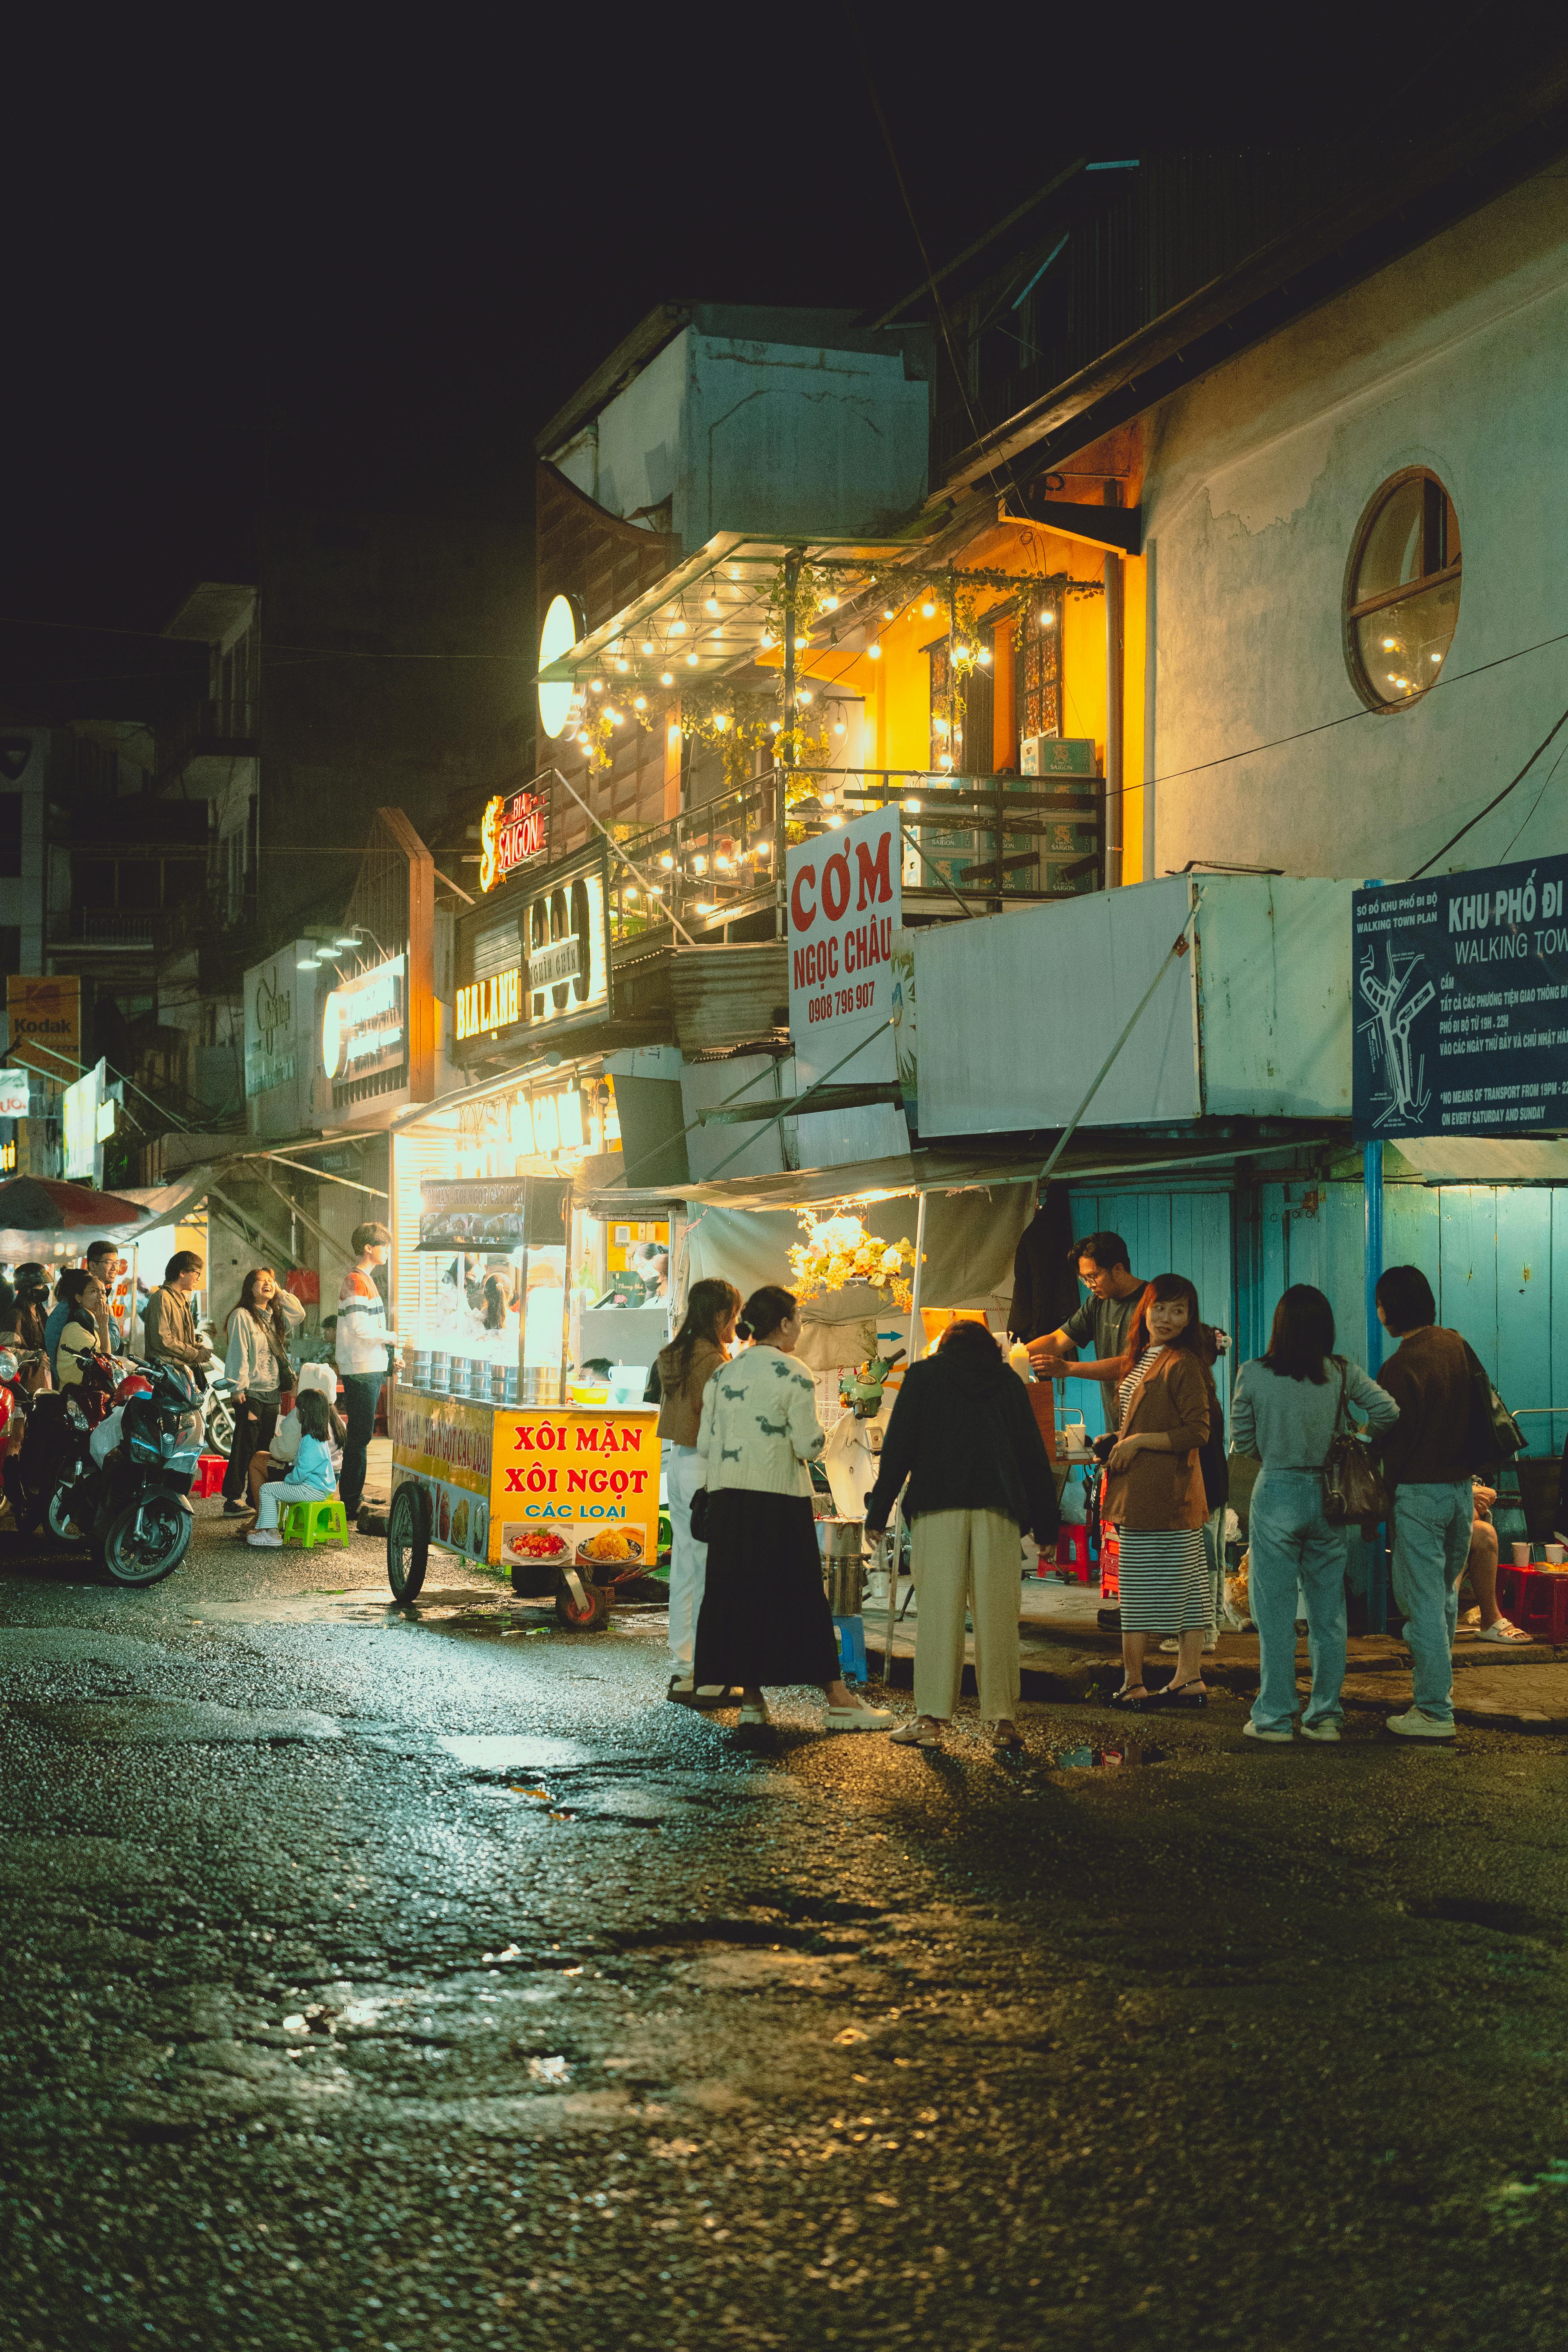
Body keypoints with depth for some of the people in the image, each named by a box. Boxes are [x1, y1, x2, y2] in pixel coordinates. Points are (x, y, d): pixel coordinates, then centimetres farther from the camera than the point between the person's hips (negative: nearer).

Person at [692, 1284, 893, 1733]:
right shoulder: (792, 1376, -8)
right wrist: (819, 1436, 9)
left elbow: (704, 1444, 9)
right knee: (801, 1598, -1)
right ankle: (837, 1700, 3)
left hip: (726, 1496, 5)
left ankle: (750, 1699, 9)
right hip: (778, 1498, -5)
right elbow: (808, 1446, -12)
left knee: (734, 1594, 8)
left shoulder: (723, 1376, 8)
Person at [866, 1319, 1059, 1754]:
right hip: (998, 1510, 1)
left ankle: (931, 1719, -5)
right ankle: (1002, 1721, -1)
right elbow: (1034, 1455, 14)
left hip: (936, 1506, -1)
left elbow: (897, 1446, 6)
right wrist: (1046, 1525, 16)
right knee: (997, 1614, 1)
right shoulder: (1008, 1381, 17)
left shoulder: (924, 1375, 12)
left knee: (937, 1610, -2)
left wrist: (879, 1511, 7)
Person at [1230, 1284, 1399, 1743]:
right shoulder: (1342, 1374, -4)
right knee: (1328, 1611, 10)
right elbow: (1388, 1412, -7)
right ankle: (1325, 1717, 14)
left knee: (1275, 1613, 4)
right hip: (1328, 1496, 2)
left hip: (1276, 1495, -2)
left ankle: (1274, 1717, 7)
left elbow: (1242, 1441, 1)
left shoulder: (1253, 1375, -7)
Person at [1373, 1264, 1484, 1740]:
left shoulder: (1400, 1368, -17)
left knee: (1422, 1601, -2)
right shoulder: (1458, 1347, 5)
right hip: (1462, 1486, 7)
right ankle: (1438, 1683, 35)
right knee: (1445, 1593, 21)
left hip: (1420, 1492, -7)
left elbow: (1395, 1441, -14)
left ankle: (1434, 1712, -2)